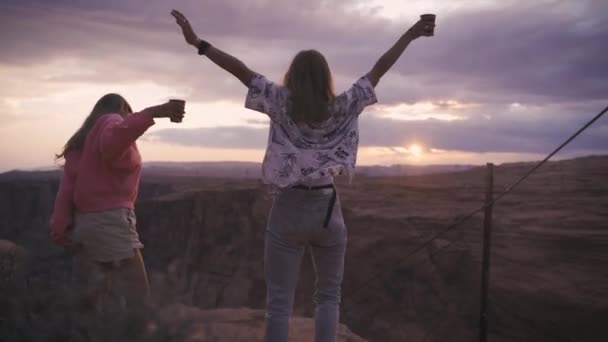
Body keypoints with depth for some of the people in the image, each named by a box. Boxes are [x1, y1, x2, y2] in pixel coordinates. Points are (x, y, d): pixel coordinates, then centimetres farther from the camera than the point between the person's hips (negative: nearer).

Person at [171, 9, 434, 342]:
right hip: (327, 211, 2)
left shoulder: (282, 105, -4)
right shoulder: (343, 108, -1)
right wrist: (412, 33, 12)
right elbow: (379, 69, 5)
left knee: (279, 302, 3)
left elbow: (241, 70, -7)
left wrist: (198, 43, -4)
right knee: (328, 296, 18)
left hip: (288, 211, -1)